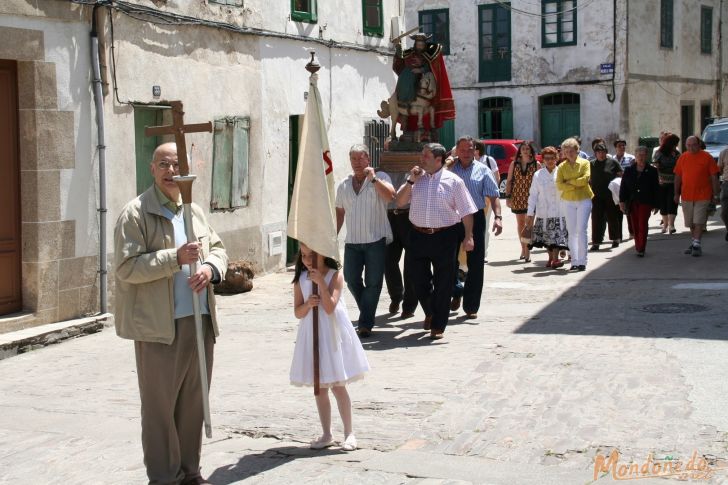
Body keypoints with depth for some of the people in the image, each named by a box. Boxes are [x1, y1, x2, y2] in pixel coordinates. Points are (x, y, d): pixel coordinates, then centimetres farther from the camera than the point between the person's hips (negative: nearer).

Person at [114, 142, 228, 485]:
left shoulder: (195, 211, 13)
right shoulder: (135, 213, -8)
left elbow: (218, 248, 18)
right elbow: (127, 267, -15)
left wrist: (210, 268, -5)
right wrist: (175, 258, -22)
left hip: (200, 320, 6)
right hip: (160, 326, -6)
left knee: (194, 401, 14)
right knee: (160, 404, 2)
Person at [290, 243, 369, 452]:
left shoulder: (335, 276, -10)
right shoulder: (301, 278, 2)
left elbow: (330, 308, -20)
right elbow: (297, 312, 2)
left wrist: (321, 282, -25)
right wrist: (308, 304, -18)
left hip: (333, 334, -4)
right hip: (312, 335, 4)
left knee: (337, 386, -1)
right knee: (319, 388, 11)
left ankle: (349, 433, 12)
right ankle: (326, 434, 22)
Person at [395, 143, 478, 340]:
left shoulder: (453, 181, -2)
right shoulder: (416, 179, 8)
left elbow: (466, 212, -2)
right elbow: (400, 201, 3)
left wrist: (468, 236, -8)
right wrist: (411, 180, -5)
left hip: (445, 237, -3)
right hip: (419, 236, 3)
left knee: (443, 283, 3)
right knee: (419, 279, 9)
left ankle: (438, 326, 13)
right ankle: (430, 312, 37)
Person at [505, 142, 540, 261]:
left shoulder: (536, 165, 0)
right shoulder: (514, 164, 6)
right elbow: (509, 181, 7)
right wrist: (508, 196, 0)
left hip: (531, 197, -3)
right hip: (517, 197, 3)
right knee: (520, 223, 9)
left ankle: (527, 250, -6)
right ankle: (523, 248, 21)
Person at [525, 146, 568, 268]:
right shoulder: (538, 175, 5)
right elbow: (533, 195, 6)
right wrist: (530, 213, 2)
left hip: (558, 211, -2)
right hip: (543, 211, 2)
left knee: (558, 234, -8)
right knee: (546, 236, 8)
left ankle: (555, 259, -3)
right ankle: (550, 258, 23)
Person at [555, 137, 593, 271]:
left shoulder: (585, 163, 2)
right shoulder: (562, 166, 7)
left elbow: (586, 179, -12)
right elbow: (559, 185, -4)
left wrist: (569, 182, -5)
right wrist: (576, 185, -11)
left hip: (584, 200, -3)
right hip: (568, 201, 3)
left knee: (581, 230, -9)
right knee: (572, 232, 3)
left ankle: (582, 261, -7)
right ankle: (574, 261, 7)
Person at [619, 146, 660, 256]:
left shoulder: (652, 171, 2)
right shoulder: (628, 170, 8)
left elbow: (656, 189, 4)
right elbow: (623, 186, 7)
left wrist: (656, 205, 2)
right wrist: (622, 201, -1)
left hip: (645, 202, -3)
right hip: (632, 202, 3)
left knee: (642, 225, -10)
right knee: (635, 226, 6)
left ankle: (641, 248, -8)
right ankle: (638, 247, 17)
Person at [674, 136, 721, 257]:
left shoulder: (707, 157, -5)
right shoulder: (682, 158, 5)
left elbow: (714, 177, -3)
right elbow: (678, 177, 12)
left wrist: (716, 194, -4)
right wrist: (677, 194, 10)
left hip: (702, 195, -4)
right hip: (686, 196, 4)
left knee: (699, 221, -9)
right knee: (691, 223, 13)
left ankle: (696, 244, -7)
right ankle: (695, 243, 26)